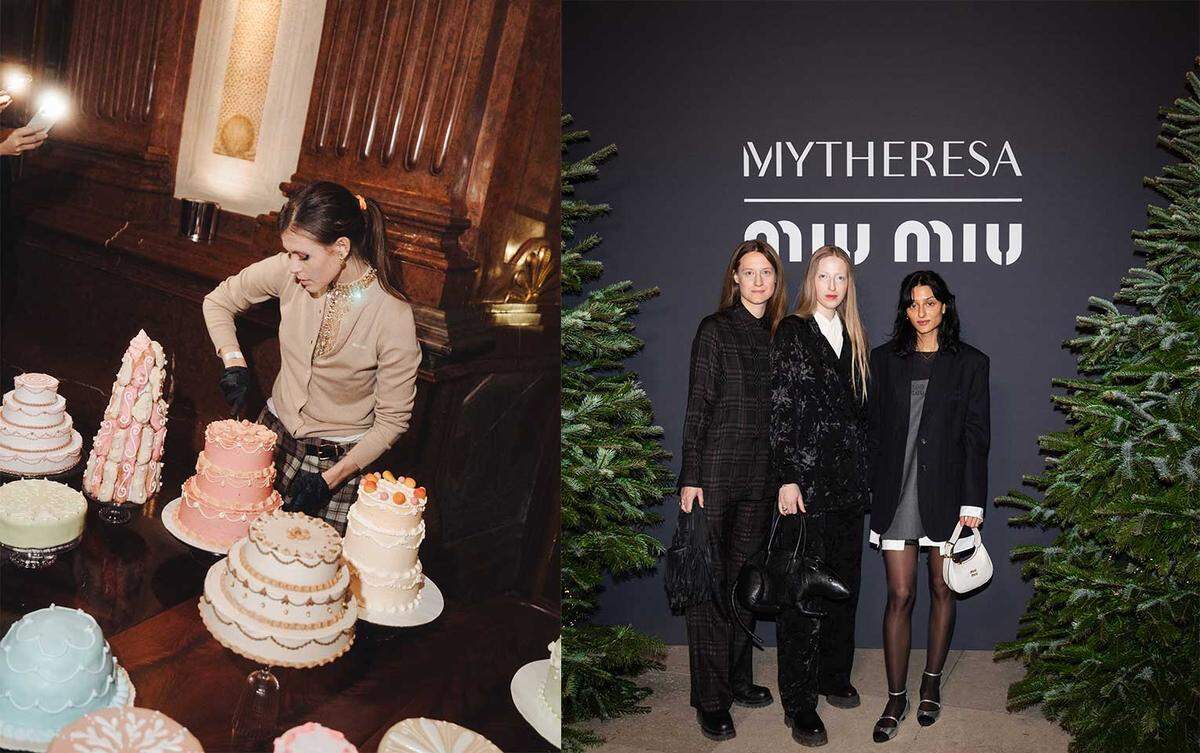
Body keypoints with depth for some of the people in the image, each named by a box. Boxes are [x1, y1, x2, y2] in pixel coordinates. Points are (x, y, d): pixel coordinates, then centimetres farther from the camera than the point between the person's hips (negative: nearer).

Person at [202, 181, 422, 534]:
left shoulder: (393, 315, -23)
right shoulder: (288, 272, -12)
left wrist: (330, 479, -19)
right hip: (274, 436, 4)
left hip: (339, 461, -4)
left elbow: (392, 421, -14)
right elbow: (218, 301, 8)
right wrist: (234, 363, -8)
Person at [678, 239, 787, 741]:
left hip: (760, 474, 6)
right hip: (716, 470, -5)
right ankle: (711, 699, 5)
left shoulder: (778, 334, 11)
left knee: (745, 578, 13)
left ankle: (738, 680, 25)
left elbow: (778, 408, 14)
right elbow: (698, 406, -8)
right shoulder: (715, 329, -4)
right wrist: (690, 477, -12)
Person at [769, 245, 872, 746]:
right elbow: (780, 409, -8)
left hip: (849, 480, 6)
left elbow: (860, 411, 15)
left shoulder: (854, 339, 13)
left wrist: (865, 474, 9)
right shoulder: (792, 333, -2)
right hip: (807, 480, -6)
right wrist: (787, 478, -14)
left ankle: (834, 677, 29)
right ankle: (799, 704, 4)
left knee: (844, 584, 13)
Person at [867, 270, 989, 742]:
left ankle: (931, 684, 25)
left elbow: (976, 436, 0)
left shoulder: (970, 363, 4)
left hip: (946, 491, 0)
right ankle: (896, 698, 5)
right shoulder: (885, 359, 8)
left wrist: (972, 500, -5)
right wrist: (873, 488, 1)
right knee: (899, 595, -2)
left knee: (942, 591, 9)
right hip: (897, 492, 0)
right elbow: (874, 428, 7)